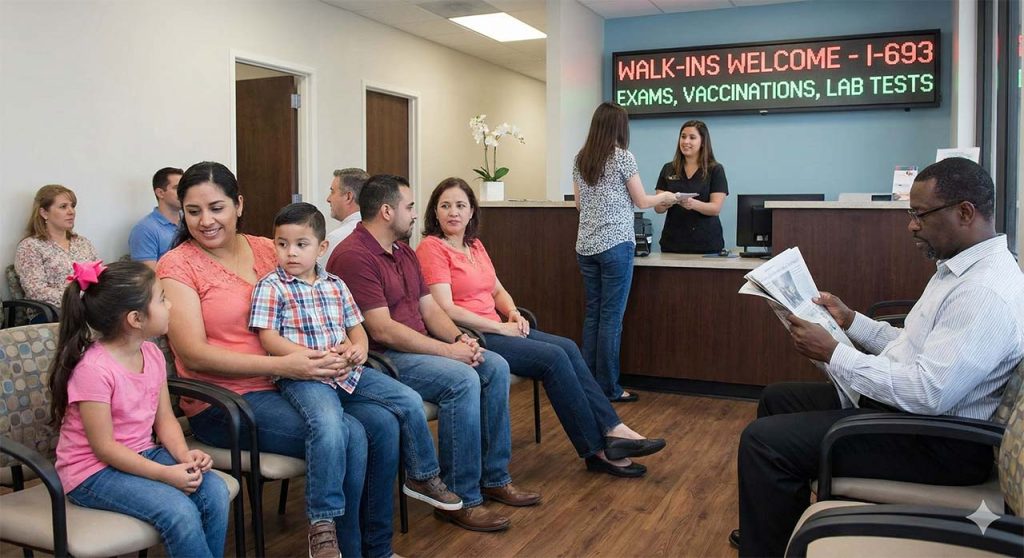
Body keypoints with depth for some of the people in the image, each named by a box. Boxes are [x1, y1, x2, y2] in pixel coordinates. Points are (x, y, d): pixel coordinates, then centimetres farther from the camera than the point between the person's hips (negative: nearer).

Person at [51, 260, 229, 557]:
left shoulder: (152, 354, 1)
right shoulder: (94, 368, -23)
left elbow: (164, 418, 5)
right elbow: (104, 447, -21)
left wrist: (184, 454, -14)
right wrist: (165, 474, -25)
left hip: (142, 455, 7)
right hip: (94, 472, -7)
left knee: (215, 490, -16)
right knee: (179, 511, -27)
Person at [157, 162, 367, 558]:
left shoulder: (267, 250, 11)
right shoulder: (177, 265, -2)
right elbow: (194, 354, -11)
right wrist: (282, 365, -21)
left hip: (282, 388, 5)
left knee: (355, 434, -22)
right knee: (333, 432, -27)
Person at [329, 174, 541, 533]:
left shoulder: (405, 253, 15)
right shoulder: (353, 256, -17)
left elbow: (429, 308, 14)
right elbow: (382, 331, -23)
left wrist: (459, 338, -6)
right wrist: (447, 351, -20)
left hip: (418, 347, 10)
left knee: (496, 367, -1)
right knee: (462, 380, -28)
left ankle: (494, 478, 8)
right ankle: (460, 499, -16)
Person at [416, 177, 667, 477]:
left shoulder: (475, 246, 16)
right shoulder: (431, 248, -10)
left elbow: (497, 290, 22)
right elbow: (446, 310, -18)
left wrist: (513, 313, -1)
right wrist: (500, 327, -15)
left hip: (495, 330, 8)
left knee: (567, 347, -11)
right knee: (553, 357, -19)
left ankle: (611, 429, -11)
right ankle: (598, 449, -9)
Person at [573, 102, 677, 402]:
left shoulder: (580, 159, 9)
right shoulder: (623, 157, -7)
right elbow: (642, 201, -1)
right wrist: (665, 197, 19)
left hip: (586, 246, 6)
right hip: (615, 245, -6)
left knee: (591, 315, 12)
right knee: (611, 317, -1)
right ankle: (608, 388, 5)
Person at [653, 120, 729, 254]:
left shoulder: (715, 170, -1)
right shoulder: (668, 169, 8)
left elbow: (716, 208, -10)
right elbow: (657, 207, 4)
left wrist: (693, 204, -29)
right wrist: (665, 203, -20)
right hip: (672, 242, 2)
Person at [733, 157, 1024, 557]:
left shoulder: (987, 292, -25)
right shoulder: (961, 267, 9)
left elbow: (928, 393, -30)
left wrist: (833, 353, -23)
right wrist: (850, 320, 8)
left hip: (937, 444, -11)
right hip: (902, 404, 11)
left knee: (764, 439, -19)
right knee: (776, 399, 19)